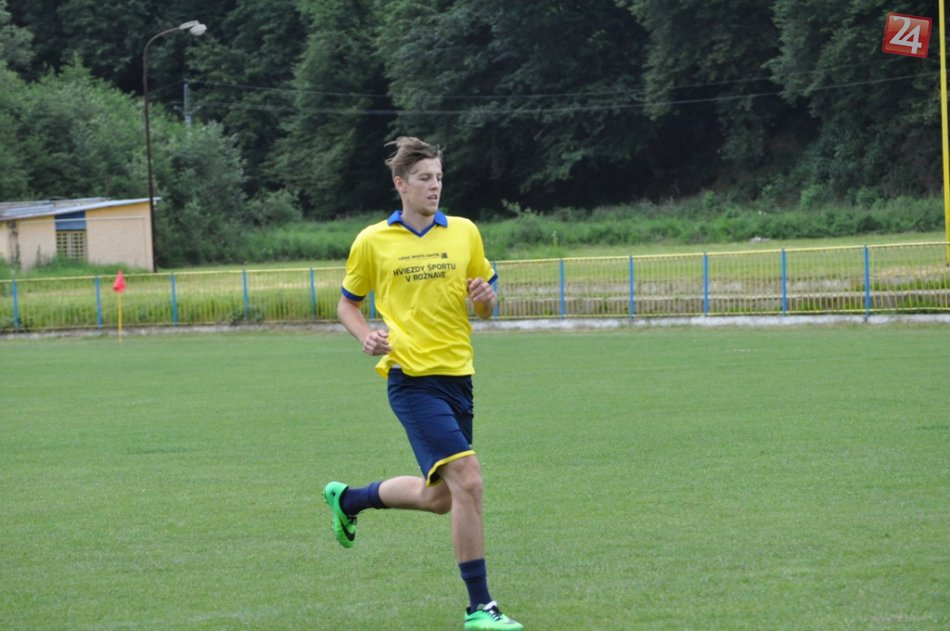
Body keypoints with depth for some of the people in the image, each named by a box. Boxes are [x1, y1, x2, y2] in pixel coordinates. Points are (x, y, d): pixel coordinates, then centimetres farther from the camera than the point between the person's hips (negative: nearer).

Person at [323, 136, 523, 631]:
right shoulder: (371, 242, 0)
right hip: (412, 379, -5)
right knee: (467, 480, -19)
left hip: (458, 375, 5)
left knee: (440, 497, 15)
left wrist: (485, 298, -10)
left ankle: (347, 499, 41)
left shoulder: (464, 233, 7)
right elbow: (347, 304, 12)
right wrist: (367, 336, -8)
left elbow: (486, 308, 14)